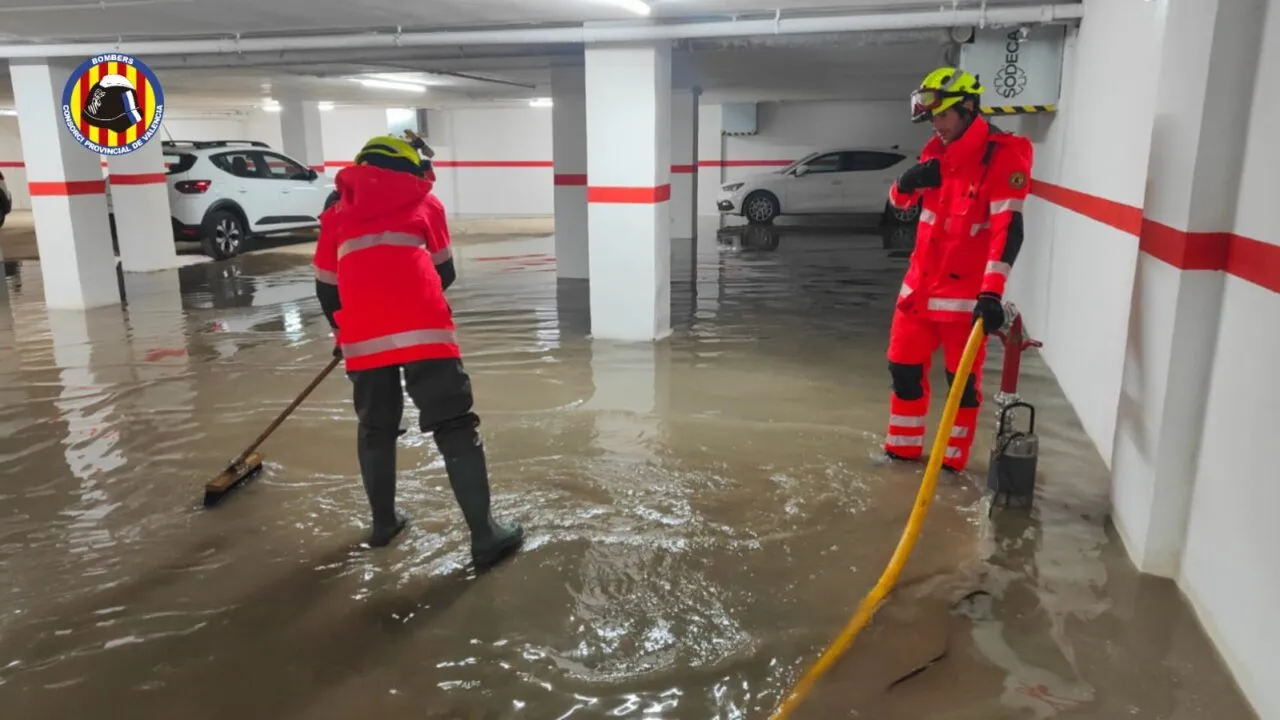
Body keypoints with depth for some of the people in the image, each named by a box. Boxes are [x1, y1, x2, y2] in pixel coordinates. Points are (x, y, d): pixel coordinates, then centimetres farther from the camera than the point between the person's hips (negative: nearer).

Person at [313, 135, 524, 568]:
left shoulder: (337, 214, 23)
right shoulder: (424, 202, 17)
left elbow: (327, 289, 25)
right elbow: (444, 272, 20)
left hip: (363, 337, 3)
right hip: (422, 329, -3)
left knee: (376, 427, 22)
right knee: (455, 428, 0)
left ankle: (384, 522, 31)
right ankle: (485, 536, -1)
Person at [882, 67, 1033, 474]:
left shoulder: (1004, 154, -15)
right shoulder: (938, 150, 8)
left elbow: (1007, 228, -23)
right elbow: (900, 203, 15)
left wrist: (992, 292, -32)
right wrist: (908, 182, -9)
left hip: (966, 291, -7)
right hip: (921, 283, 7)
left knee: (963, 379, 4)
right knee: (904, 368, 12)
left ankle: (954, 460, 20)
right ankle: (903, 448, 28)